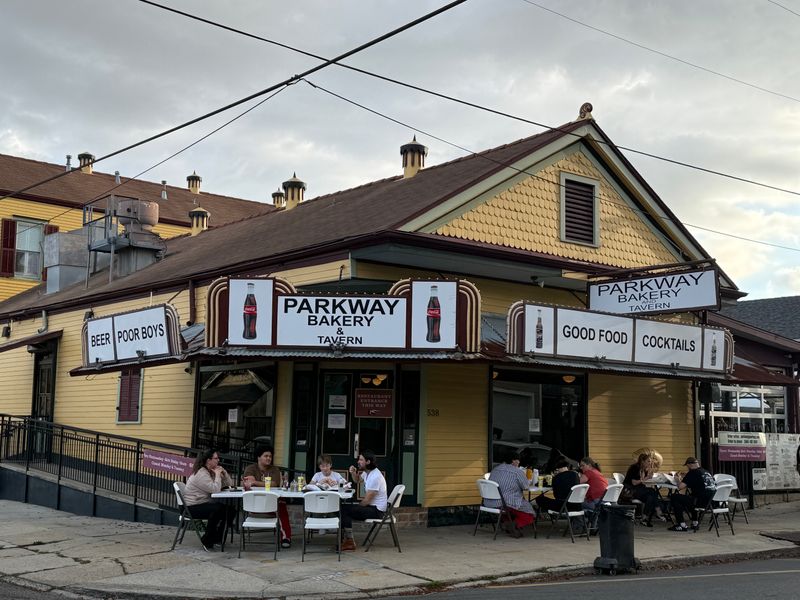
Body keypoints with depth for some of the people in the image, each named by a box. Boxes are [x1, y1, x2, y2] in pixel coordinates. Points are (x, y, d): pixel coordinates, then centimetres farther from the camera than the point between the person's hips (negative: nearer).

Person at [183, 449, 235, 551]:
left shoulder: (211, 471, 11)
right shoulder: (201, 474, -19)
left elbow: (229, 484, 11)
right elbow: (215, 489, -29)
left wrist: (224, 472, -4)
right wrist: (217, 475, -17)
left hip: (204, 503, 10)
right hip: (193, 507, -10)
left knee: (230, 510, -4)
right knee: (218, 509, -32)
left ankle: (218, 538, 9)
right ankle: (207, 540, -17)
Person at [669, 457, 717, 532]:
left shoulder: (692, 473, -9)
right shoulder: (707, 472, 14)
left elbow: (680, 487, -12)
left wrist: (682, 480, 8)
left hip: (701, 502, -9)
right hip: (710, 502, 9)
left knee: (673, 498, 1)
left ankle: (682, 525, 0)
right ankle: (695, 523, 31)